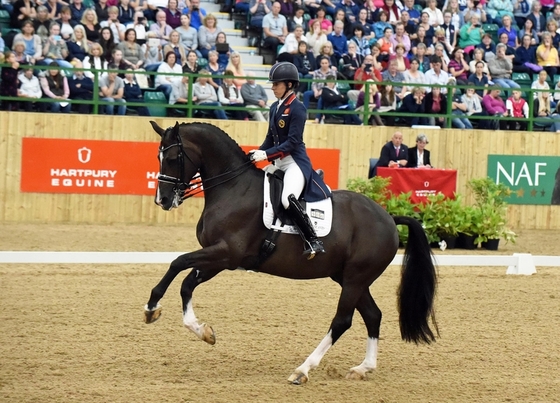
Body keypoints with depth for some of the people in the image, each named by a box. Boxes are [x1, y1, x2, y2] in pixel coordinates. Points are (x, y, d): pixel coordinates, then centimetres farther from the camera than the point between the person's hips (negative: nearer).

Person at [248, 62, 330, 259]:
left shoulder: (297, 108, -12)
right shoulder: (275, 108, 12)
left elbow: (293, 142, -18)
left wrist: (266, 154, -22)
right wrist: (258, 152, 0)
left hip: (295, 162, -10)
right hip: (279, 163, 10)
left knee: (288, 198, -32)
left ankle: (314, 241, -26)